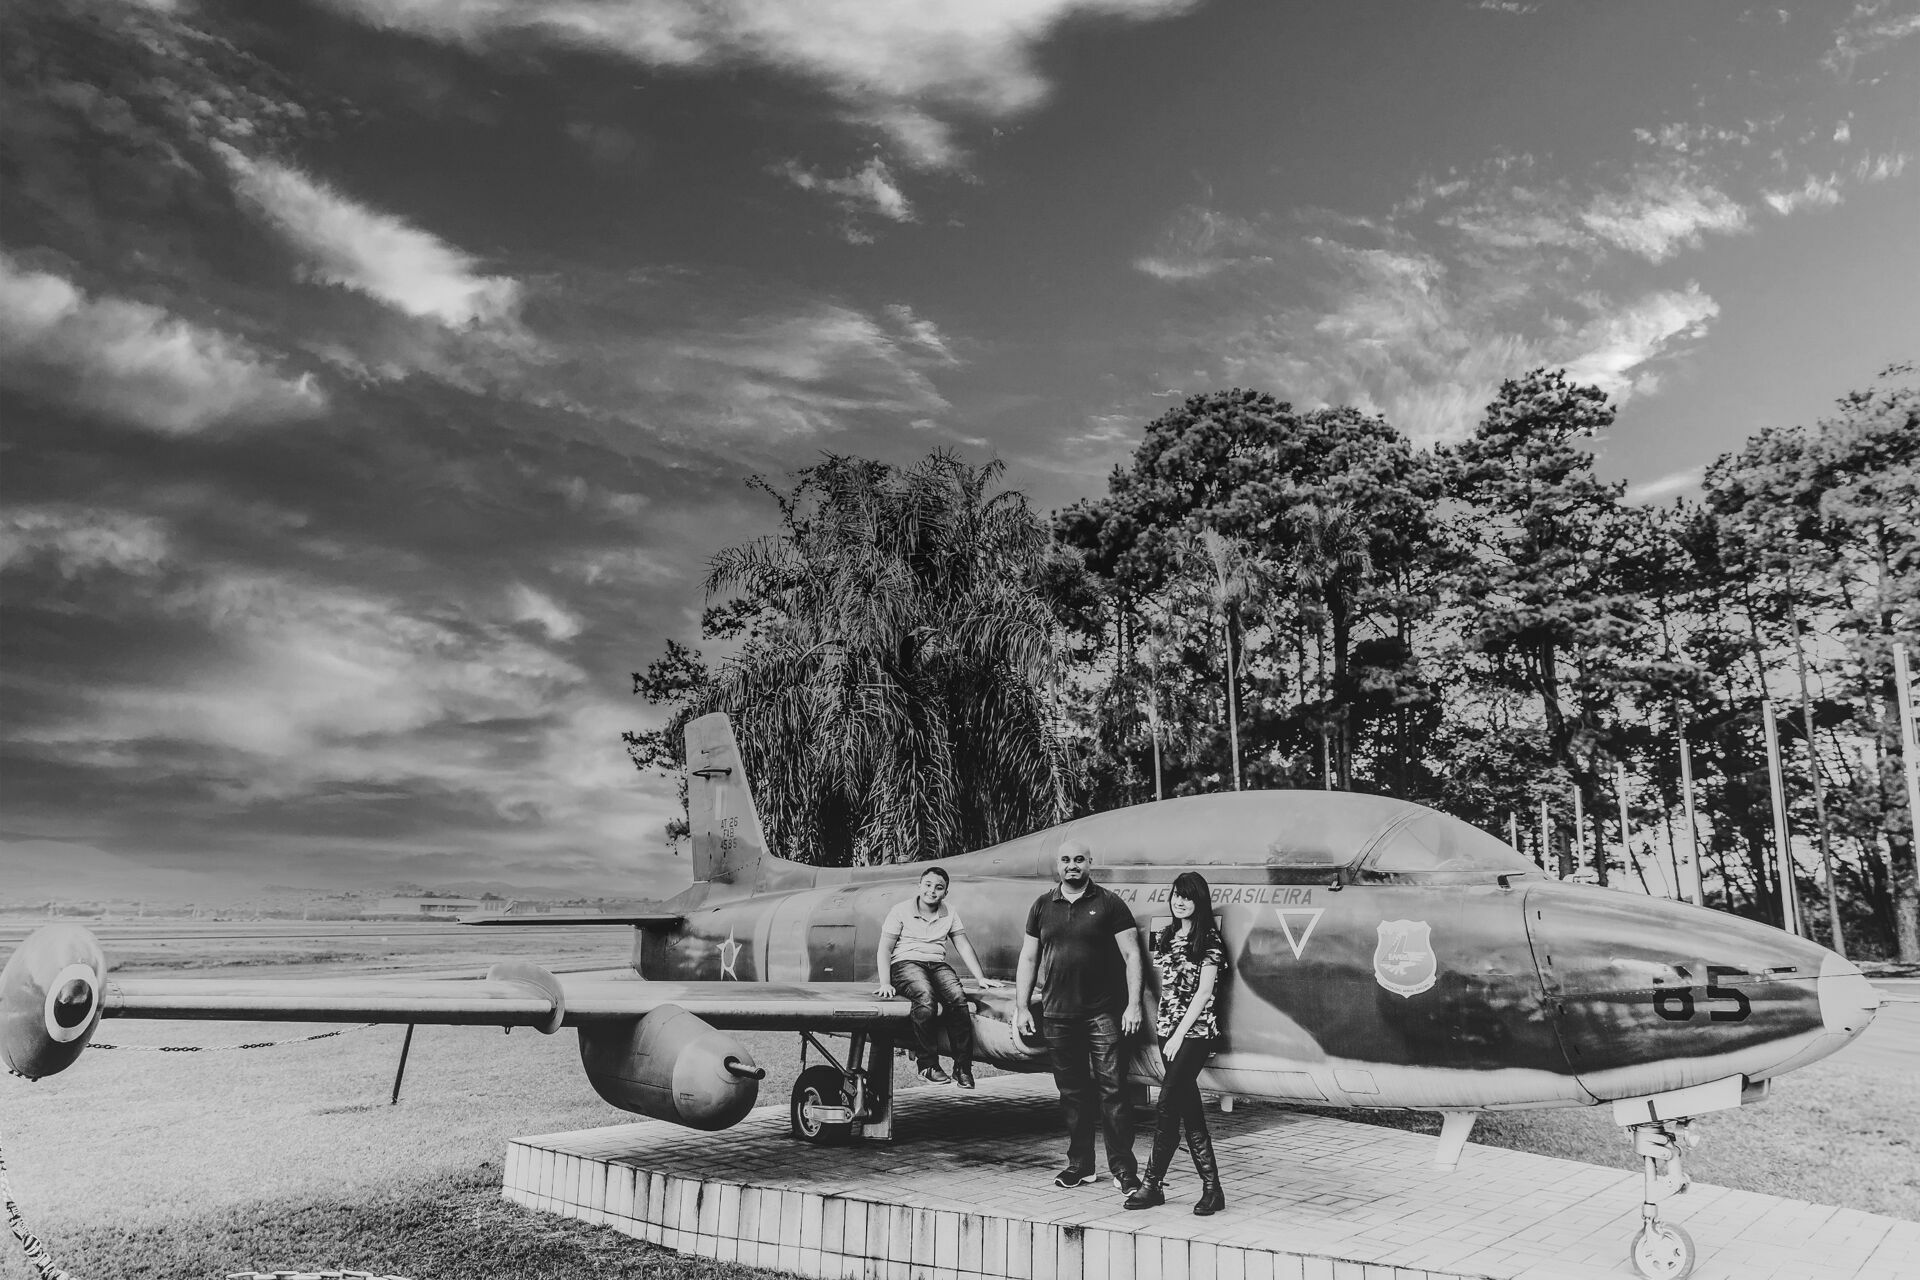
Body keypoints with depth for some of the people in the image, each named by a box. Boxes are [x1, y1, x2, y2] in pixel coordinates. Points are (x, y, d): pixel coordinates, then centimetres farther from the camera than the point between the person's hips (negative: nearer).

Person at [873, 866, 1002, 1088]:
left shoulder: (949, 914, 16)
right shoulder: (901, 910, 4)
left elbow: (963, 946, 15)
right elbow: (885, 948, 0)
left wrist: (981, 977, 5)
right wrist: (885, 983, -12)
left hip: (938, 964, 3)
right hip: (905, 963, -3)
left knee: (957, 997, -29)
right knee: (925, 996, -36)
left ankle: (963, 1067, -25)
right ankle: (928, 1065, -30)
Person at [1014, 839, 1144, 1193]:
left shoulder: (1109, 904, 1)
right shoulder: (1043, 906, 11)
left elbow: (1131, 955, -1)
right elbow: (1029, 958, 14)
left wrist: (1133, 1005, -8)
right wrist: (1022, 1007, 8)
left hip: (1103, 1014, -3)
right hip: (1057, 1016, 4)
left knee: (1112, 1090, -6)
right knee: (1071, 1093, 10)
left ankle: (1123, 1169, 1)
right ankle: (1080, 1166, 20)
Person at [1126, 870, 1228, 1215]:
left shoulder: (1209, 939, -6)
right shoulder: (1164, 937, 13)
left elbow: (1204, 991, -10)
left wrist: (1178, 1034, -14)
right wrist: (1165, 1031, 10)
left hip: (1196, 1032, -6)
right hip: (1168, 1031, 6)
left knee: (1167, 1107, -10)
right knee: (1189, 1110, 6)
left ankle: (1152, 1184, -3)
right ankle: (1211, 1188, 12)